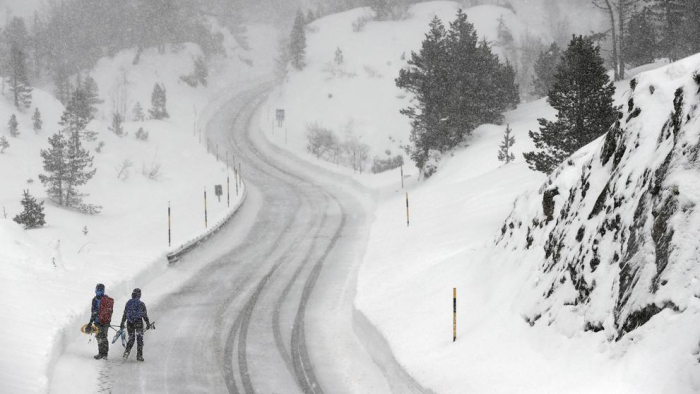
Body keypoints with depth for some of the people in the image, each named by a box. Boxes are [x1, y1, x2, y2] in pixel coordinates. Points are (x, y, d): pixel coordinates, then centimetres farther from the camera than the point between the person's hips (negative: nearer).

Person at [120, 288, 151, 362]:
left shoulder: (128, 303, 3)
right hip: (138, 322, -3)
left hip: (129, 323, 3)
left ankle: (127, 351, -3)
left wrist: (122, 323, 12)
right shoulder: (141, 304, -6)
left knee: (131, 338, 15)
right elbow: (145, 315, -4)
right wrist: (148, 324, 5)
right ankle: (139, 355, 3)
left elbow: (125, 314, 5)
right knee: (139, 339, 5)